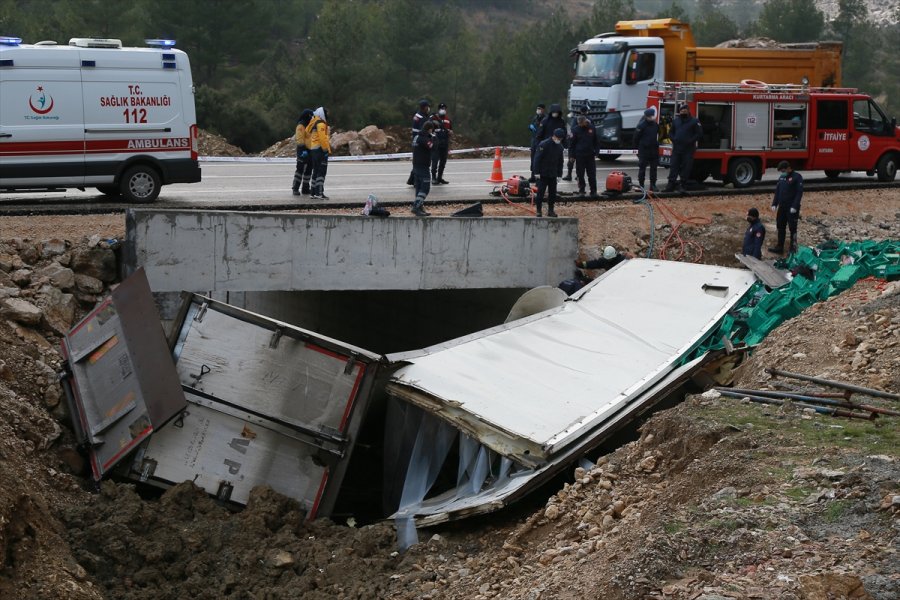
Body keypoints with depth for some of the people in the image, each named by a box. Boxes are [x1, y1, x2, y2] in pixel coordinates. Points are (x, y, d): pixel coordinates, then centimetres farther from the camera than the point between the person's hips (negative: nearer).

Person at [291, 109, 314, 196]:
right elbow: (300, 138, -18)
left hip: (310, 149, 9)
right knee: (300, 169, -8)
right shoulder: (301, 126, -12)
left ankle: (305, 188, 20)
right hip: (303, 149, -9)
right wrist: (303, 149, -25)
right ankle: (295, 188, -6)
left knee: (309, 169, 12)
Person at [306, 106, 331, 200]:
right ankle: (319, 193, -15)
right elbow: (322, 138, -19)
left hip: (313, 150, 9)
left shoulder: (313, 123, 16)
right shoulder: (321, 124, -12)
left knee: (316, 172, 14)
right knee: (321, 172, -10)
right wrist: (326, 149, -17)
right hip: (320, 149, -9)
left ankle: (313, 192, 16)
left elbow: (307, 133, 18)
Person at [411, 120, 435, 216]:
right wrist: (432, 137, -13)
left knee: (419, 188, 14)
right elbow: (431, 146, -30)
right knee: (425, 188, -9)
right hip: (423, 167, -10)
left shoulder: (417, 137, 14)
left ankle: (420, 208, 17)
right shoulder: (423, 138, -16)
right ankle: (416, 207, -16)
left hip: (416, 166, 10)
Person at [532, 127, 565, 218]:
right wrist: (537, 172, -16)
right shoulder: (544, 145, -13)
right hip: (543, 173, -6)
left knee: (553, 192, 7)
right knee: (540, 192, -4)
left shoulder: (560, 147, 7)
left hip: (553, 174, 6)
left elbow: (560, 162, 16)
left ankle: (550, 210, 16)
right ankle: (538, 211, 2)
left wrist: (559, 174, 11)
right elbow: (537, 159, -13)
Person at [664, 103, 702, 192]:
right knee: (674, 166, 0)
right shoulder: (675, 121, 13)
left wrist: (691, 141, -13)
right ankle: (671, 184, 0)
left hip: (688, 149, -4)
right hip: (677, 147, 4)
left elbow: (699, 133, -4)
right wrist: (673, 140, 3)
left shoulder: (694, 121, -1)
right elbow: (672, 132, 22)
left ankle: (682, 184, 5)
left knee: (686, 167, -2)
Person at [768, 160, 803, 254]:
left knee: (792, 228, -1)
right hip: (782, 207, 7)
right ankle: (780, 247, 18)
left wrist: (794, 206, -19)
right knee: (780, 228, 10)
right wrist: (774, 204, 6)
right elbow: (777, 191, 17)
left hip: (792, 208, -7)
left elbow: (799, 193, -13)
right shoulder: (781, 178, 13)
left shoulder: (797, 177, -8)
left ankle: (793, 249, 5)